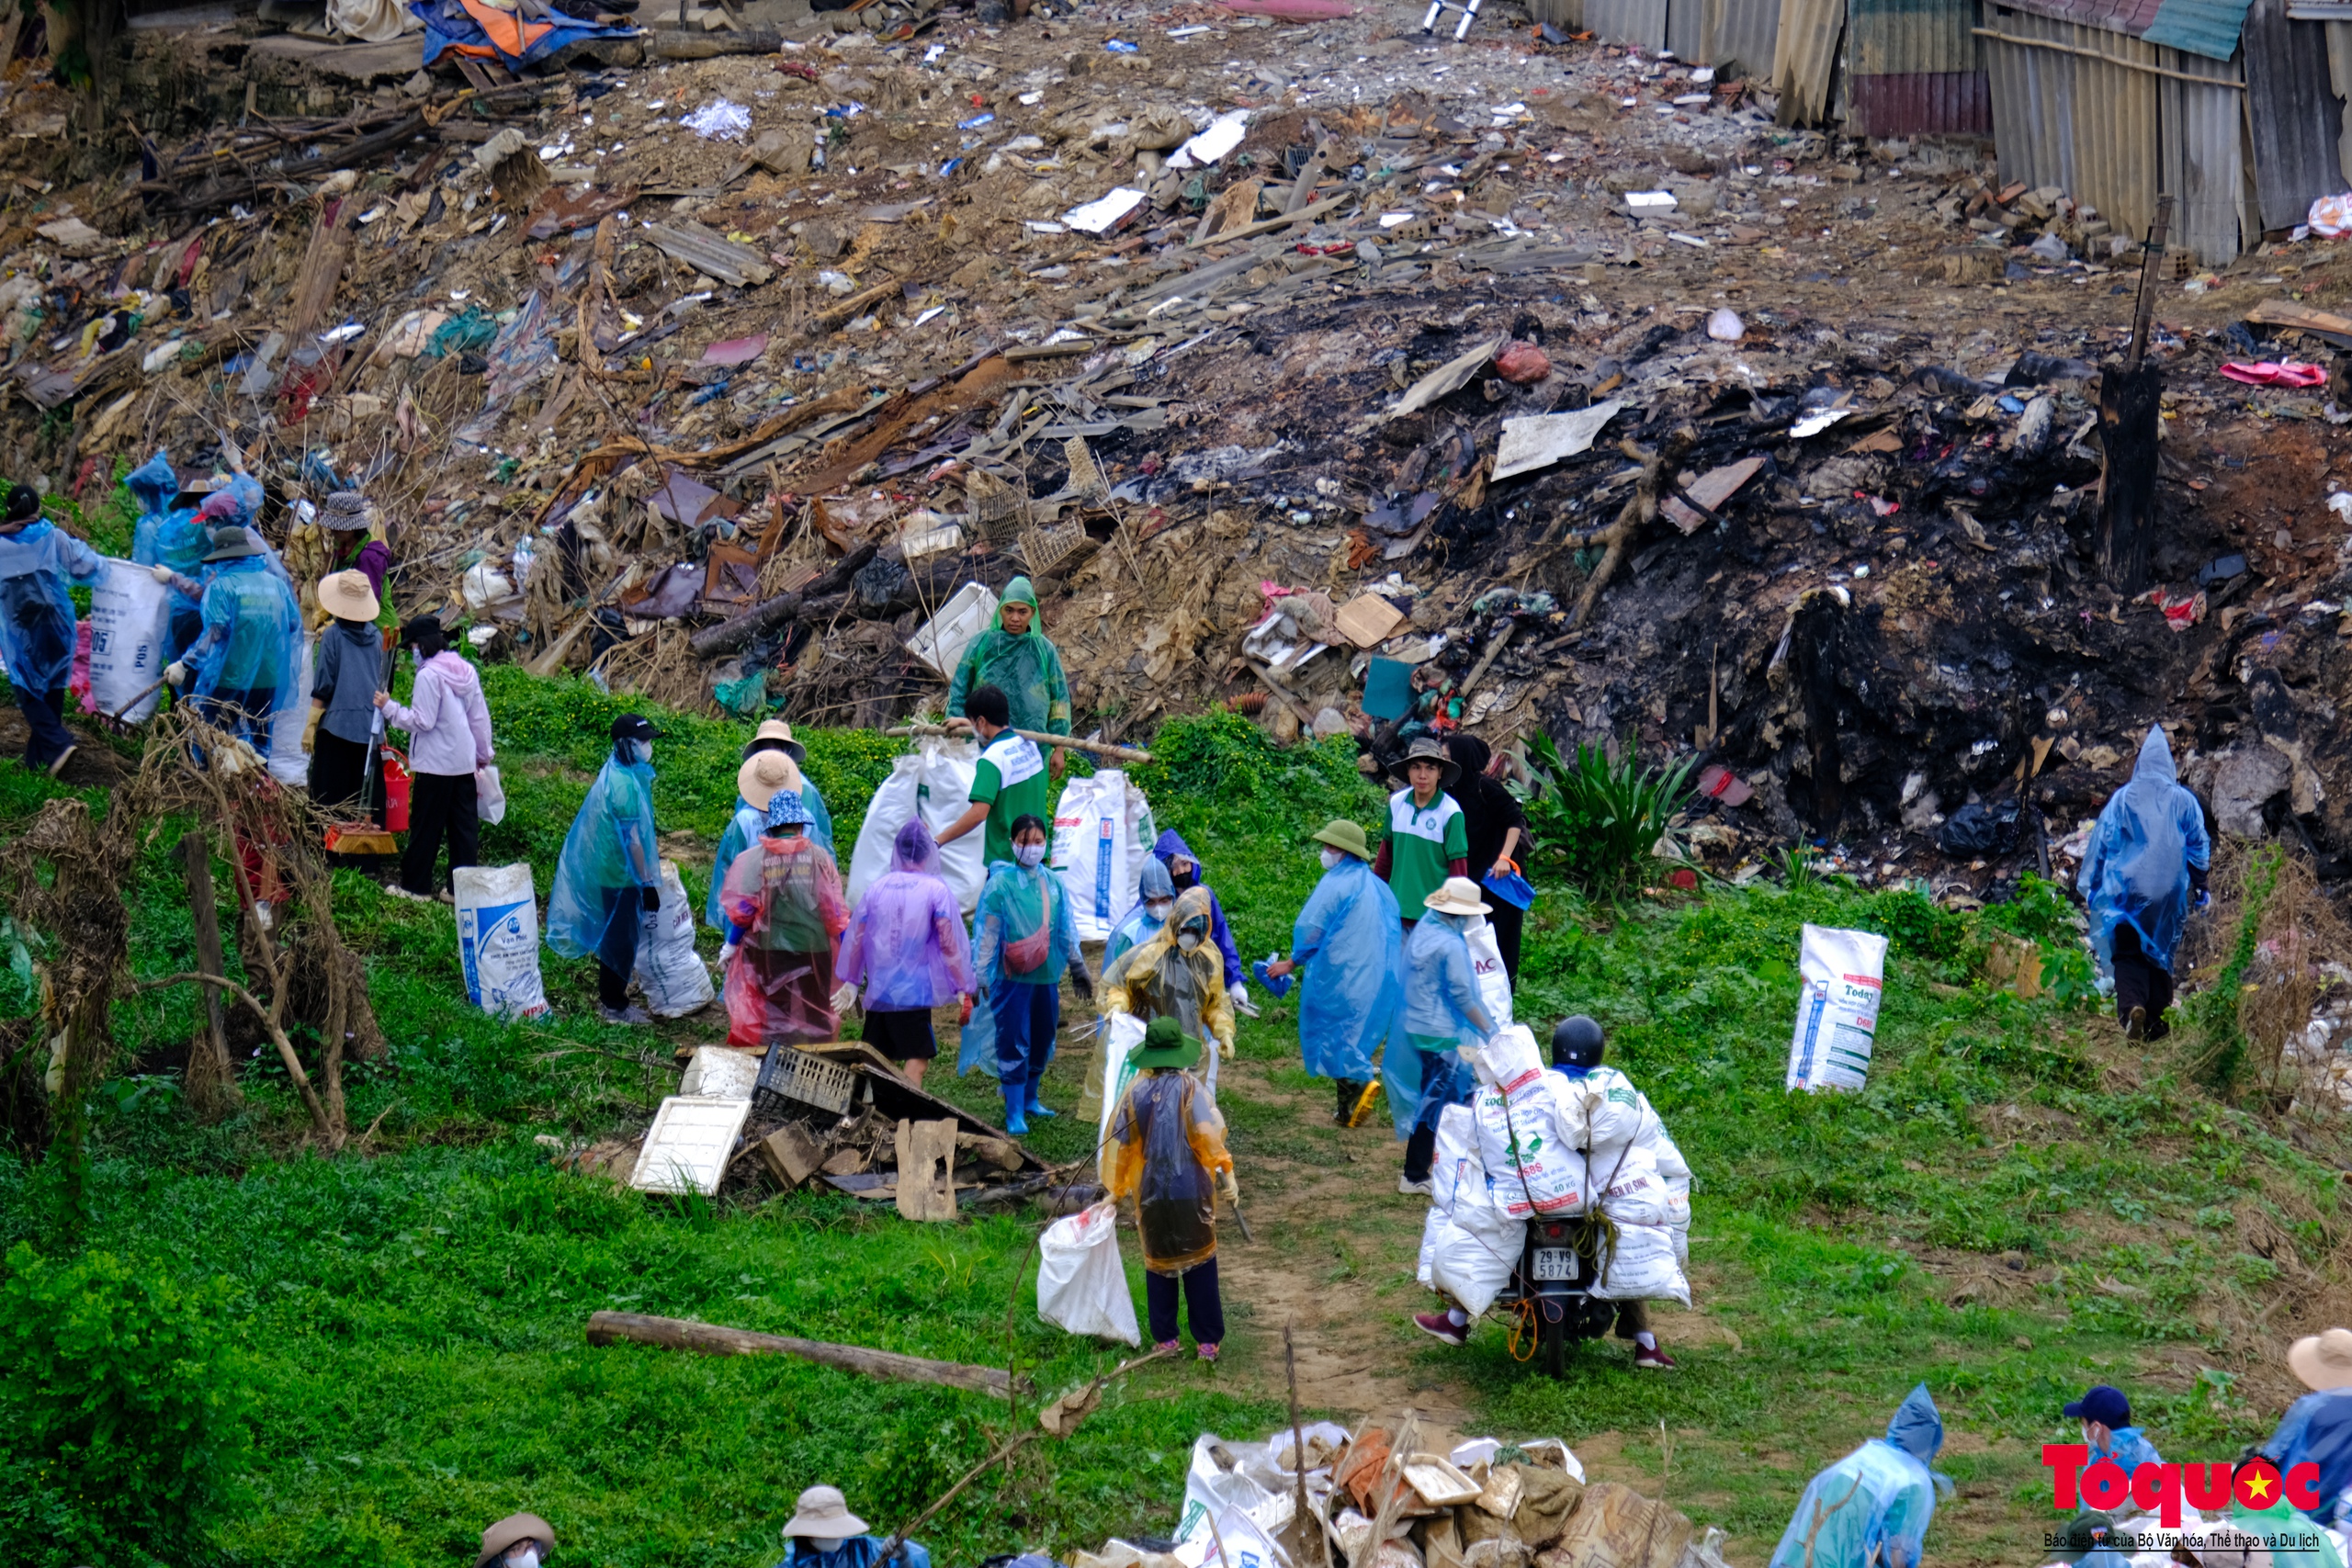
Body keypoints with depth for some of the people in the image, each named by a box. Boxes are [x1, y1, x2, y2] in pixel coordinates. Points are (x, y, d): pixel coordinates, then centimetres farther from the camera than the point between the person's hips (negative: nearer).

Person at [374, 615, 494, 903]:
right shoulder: (466, 671, 7)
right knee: (464, 825, 8)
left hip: (435, 763, -7)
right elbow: (480, 717, 13)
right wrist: (484, 753, 22)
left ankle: (415, 886, 10)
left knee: (425, 827, 3)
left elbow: (422, 721, -18)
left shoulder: (428, 676, -16)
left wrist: (390, 708, -9)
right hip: (464, 761, 7)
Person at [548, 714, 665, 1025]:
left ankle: (612, 998, 36)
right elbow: (632, 840, -24)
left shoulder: (619, 774, 4)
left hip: (609, 869, 10)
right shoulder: (625, 784, -26)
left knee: (615, 936, 22)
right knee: (621, 940, 2)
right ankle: (615, 1007, 13)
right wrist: (647, 883, -18)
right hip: (622, 874, -10)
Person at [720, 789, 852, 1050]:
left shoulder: (753, 859, -5)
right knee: (812, 1016, 11)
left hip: (767, 952, 0)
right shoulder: (819, 858, -3)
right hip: (812, 951, 0)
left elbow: (741, 910, -5)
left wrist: (731, 944, 9)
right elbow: (835, 911, -2)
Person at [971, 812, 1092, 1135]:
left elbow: (1066, 929, 15)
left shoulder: (1053, 883, 5)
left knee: (1042, 1041, 14)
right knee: (1013, 1044, -3)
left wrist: (1078, 967, 19)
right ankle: (1014, 1113, 4)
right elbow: (985, 933, -7)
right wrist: (979, 977, -9)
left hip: (1047, 976, 5)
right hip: (1012, 978, -5)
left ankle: (1030, 1099, 32)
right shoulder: (1000, 884, -9)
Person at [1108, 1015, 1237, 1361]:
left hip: (1152, 1192, 2)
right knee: (1200, 1263, 9)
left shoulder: (1135, 1091, -2)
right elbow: (1208, 1134, -20)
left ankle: (1164, 1339, 19)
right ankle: (1208, 1341, 11)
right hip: (1192, 1190, -2)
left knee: (1159, 1265, 15)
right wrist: (1226, 1174, -20)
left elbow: (1124, 1147, 3)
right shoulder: (1191, 1087, -9)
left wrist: (1118, 1190, 14)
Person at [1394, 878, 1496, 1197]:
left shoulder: (1422, 931, 6)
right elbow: (1462, 997, -19)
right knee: (1436, 1102, 0)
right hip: (1442, 1035, -9)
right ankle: (1415, 1176, 5)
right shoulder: (1451, 944, -21)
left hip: (1417, 1026, 9)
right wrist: (1488, 1029, -7)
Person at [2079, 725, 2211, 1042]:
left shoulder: (2123, 798, 0)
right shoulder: (2184, 801, 3)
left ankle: (2131, 1006, -30)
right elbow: (2200, 847, 8)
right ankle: (2156, 1021, 13)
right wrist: (2199, 886, 18)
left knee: (2128, 953, -4)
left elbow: (2102, 843, 2)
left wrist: (2092, 885, 11)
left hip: (2128, 888, -2)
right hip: (2169, 892, 2)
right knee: (2161, 952, 13)